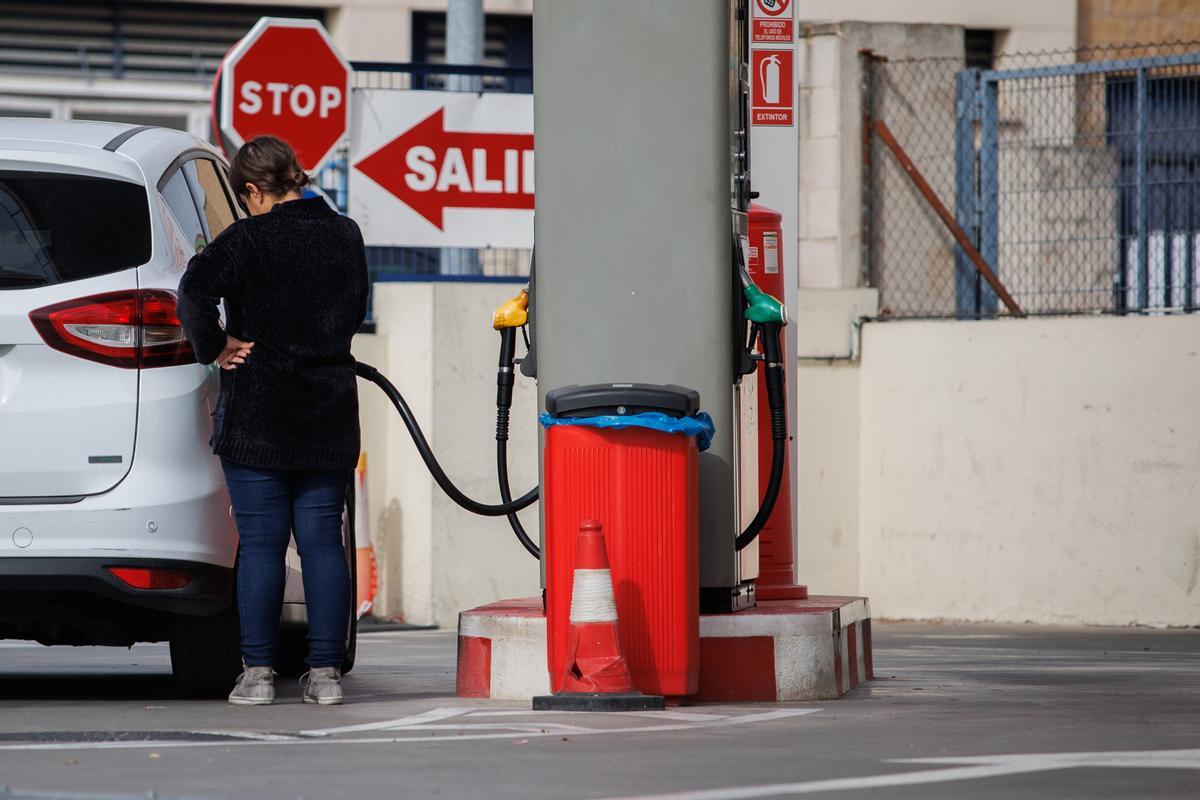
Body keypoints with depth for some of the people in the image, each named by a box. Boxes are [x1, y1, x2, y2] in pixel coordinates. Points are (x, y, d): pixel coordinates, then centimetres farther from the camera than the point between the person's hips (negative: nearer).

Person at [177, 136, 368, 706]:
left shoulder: (248, 240, -10)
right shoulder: (345, 237, 7)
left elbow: (196, 290, -24)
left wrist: (214, 348, -11)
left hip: (257, 416, -4)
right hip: (329, 419, 4)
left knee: (260, 544, -1)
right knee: (323, 542, 6)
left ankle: (257, 672, -2)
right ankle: (325, 672, 4)